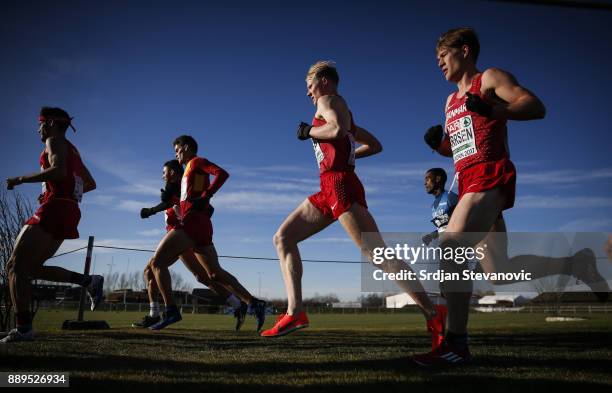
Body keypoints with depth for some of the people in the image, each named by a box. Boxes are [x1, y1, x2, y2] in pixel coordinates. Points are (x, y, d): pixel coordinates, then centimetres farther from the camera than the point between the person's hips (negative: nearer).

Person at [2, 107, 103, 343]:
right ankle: (88, 281, 2)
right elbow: (91, 184, 29)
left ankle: (23, 328, -19)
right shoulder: (72, 150, 27)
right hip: (69, 211, 9)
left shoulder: (54, 141, 1)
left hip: (54, 210, -9)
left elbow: (59, 171, -19)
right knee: (32, 267, 13)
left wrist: (20, 179, -13)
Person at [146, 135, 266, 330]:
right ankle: (254, 303, 2)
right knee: (215, 273, 6)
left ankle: (171, 311, -15)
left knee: (157, 262, -9)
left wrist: (205, 196, -20)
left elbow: (222, 173, -15)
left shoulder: (196, 162, 4)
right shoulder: (190, 171, 28)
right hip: (200, 226, 10)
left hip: (192, 222, -9)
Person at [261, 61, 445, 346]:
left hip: (340, 184, -10)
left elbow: (338, 130, -20)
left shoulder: (328, 100, 3)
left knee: (377, 253, -16)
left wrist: (308, 131, -4)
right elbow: (375, 145, 30)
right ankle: (295, 312, -1)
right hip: (329, 188, 10)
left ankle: (433, 314, -14)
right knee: (282, 238, 6)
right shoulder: (341, 111, 28)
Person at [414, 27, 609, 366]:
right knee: (499, 271, 8)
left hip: (489, 177, -9)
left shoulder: (489, 78, 4)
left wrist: (492, 111, -25)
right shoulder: (452, 100, 26)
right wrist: (437, 142, 8)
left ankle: (456, 344, -22)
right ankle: (575, 263, 25)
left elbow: (536, 107, -8)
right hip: (470, 183, 9)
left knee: (449, 248, -25)